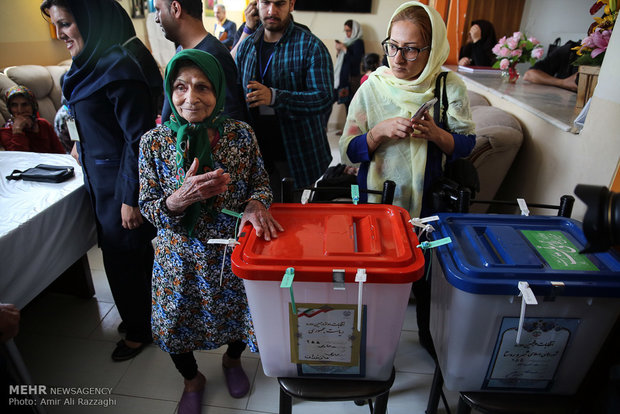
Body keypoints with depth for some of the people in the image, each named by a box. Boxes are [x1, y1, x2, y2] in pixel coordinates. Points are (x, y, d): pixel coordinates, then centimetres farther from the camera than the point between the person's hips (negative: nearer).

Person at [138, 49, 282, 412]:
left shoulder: (241, 134, -12)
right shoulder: (154, 142, -13)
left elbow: (261, 181, -1)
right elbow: (148, 209, -9)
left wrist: (257, 204, -24)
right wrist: (181, 198, -31)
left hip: (235, 253, 0)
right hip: (181, 257, 1)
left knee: (238, 314, 21)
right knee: (177, 326, 19)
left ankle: (233, 360, 58)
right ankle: (192, 380, 53)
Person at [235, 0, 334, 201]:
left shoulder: (311, 46, -7)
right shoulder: (245, 46, 9)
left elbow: (324, 98, -18)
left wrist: (274, 97, -30)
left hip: (298, 156, -4)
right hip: (256, 153, 4)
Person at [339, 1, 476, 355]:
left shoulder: (450, 87, -5)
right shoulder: (372, 88, -6)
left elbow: (466, 144, 0)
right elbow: (348, 152, -6)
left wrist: (435, 133, -20)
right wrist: (381, 131, -23)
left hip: (429, 204, 1)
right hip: (377, 203, 0)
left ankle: (428, 335, 46)